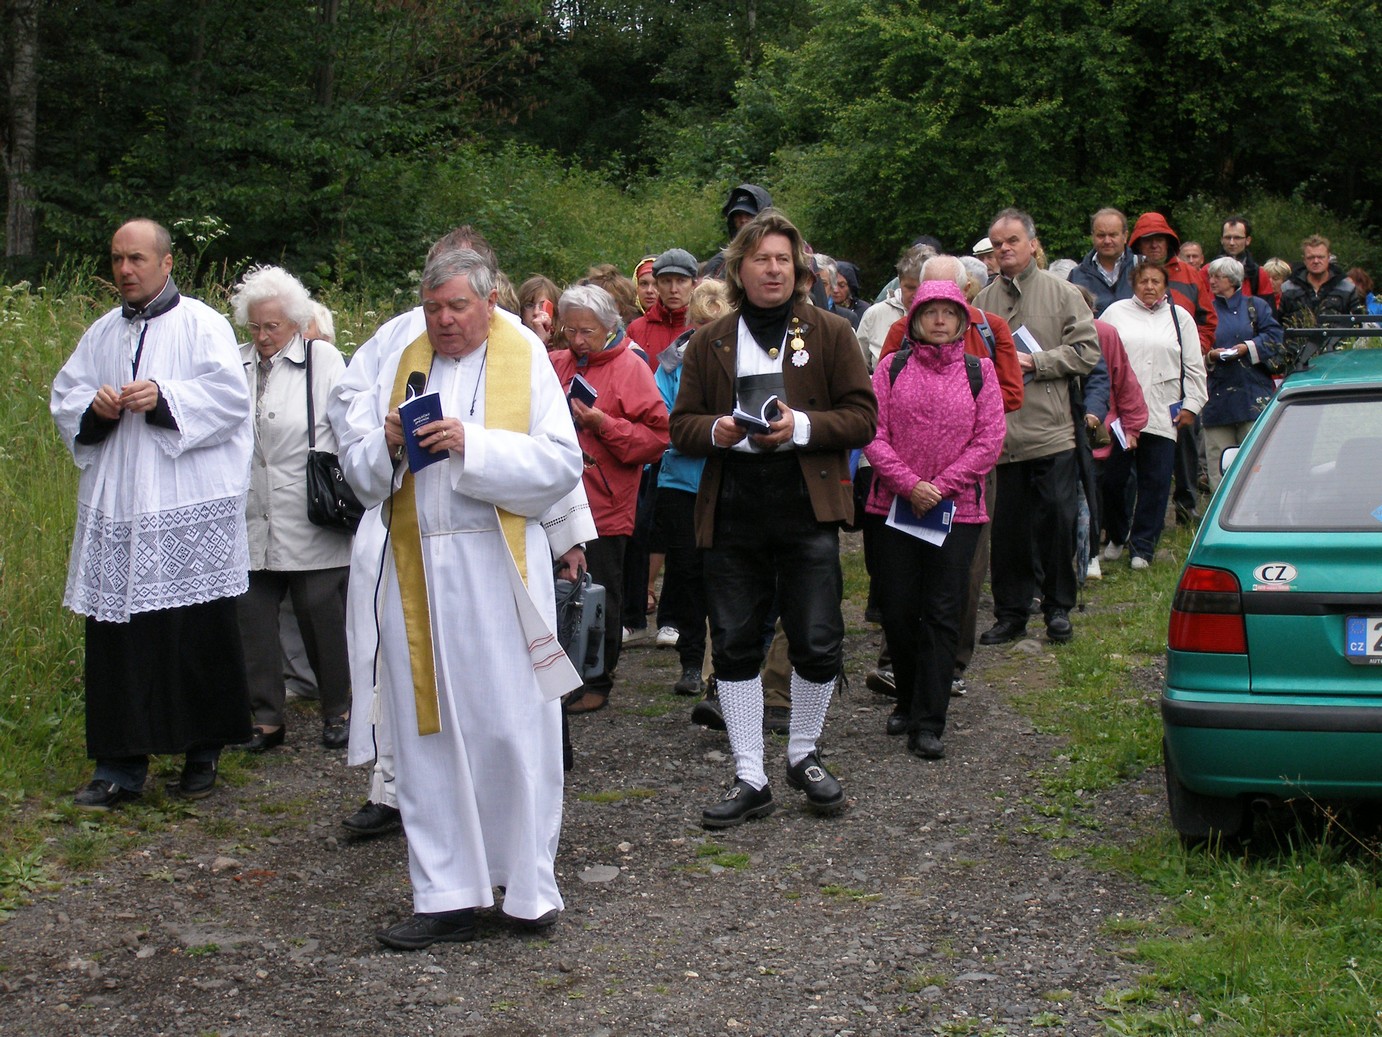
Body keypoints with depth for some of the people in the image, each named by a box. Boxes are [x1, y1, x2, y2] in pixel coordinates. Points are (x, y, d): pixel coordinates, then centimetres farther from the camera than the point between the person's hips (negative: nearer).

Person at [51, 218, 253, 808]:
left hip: (189, 512, -4)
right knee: (116, 637, 2)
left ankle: (203, 754, 14)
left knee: (197, 635, 0)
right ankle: (121, 767, 9)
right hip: (115, 511, 5)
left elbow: (230, 395, -9)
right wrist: (93, 405, -6)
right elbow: (64, 396, 16)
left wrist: (164, 397, -21)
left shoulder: (202, 325, 1)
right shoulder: (102, 334, 17)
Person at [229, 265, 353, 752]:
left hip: (311, 525, -4)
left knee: (321, 616, 5)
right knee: (252, 618, 4)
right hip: (251, 523, 4)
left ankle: (337, 711, 20)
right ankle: (267, 718, 14)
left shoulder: (323, 359, 0)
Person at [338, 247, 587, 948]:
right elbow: (355, 457, 11)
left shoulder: (527, 363, 2)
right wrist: (388, 444, -11)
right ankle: (445, 897, 12)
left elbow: (560, 463, -7)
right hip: (416, 570, 4)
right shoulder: (401, 365, 13)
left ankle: (528, 887, 11)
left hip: (499, 569, -4)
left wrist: (472, 444, -16)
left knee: (512, 728, -2)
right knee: (427, 734, 5)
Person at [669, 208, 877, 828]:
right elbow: (681, 427, 10)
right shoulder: (708, 343, 11)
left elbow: (862, 417, 0)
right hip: (730, 515, 2)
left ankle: (803, 756, 24)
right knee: (734, 646, 5)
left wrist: (803, 426, -16)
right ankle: (750, 781, 15)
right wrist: (716, 430, -12)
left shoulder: (829, 334, 5)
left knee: (818, 643, -1)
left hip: (806, 511, -2)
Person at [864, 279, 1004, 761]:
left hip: (958, 508, -1)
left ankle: (928, 722, -2)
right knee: (897, 609, 6)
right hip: (895, 505, 1)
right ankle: (907, 701, 26)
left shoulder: (978, 371, 6)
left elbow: (989, 441, -1)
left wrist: (941, 486, -10)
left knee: (942, 613, -3)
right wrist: (910, 484, -15)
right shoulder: (892, 368, 6)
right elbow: (873, 434, -2)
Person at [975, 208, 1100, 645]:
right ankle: (1011, 613, 16)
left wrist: (1034, 362, -11)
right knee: (1008, 527, 6)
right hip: (1003, 434, 2)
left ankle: (1058, 608, 16)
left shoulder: (1062, 293, 3)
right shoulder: (983, 301, 11)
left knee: (1057, 521, 1)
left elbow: (1086, 351, -2)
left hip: (1053, 432, -2)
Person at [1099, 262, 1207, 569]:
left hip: (1161, 416, 1)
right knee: (1112, 478, 2)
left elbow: (1194, 367, 13)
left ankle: (1142, 547, 7)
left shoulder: (1180, 317, 12)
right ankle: (1116, 536, 23)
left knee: (1155, 483, -1)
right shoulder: (1116, 313, 10)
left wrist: (1191, 405, 5)